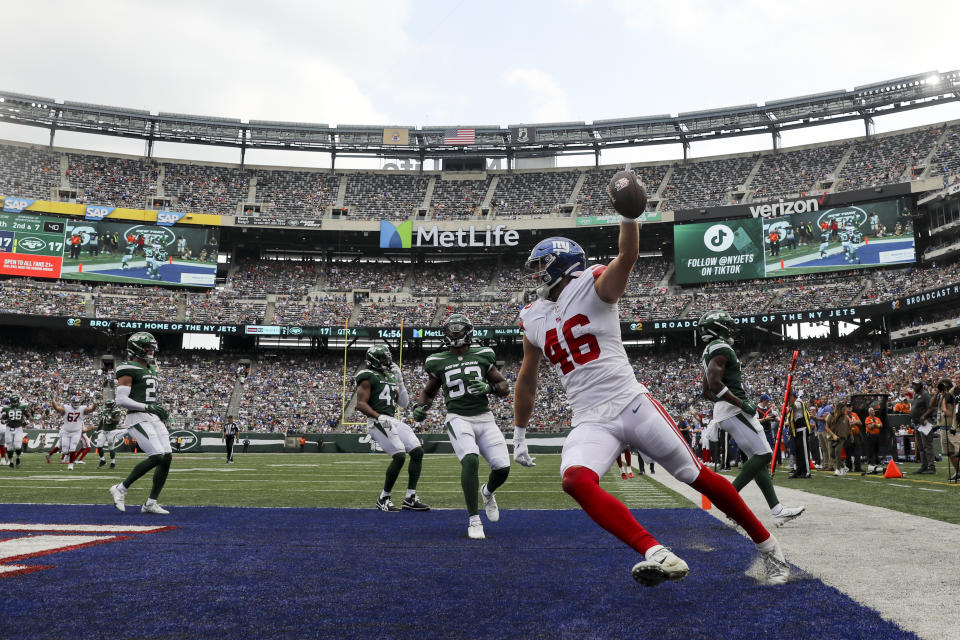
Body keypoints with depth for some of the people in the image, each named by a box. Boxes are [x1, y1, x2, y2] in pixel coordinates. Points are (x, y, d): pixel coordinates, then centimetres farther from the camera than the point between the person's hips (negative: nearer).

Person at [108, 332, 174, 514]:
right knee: (157, 457, -19)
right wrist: (148, 407, -16)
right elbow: (121, 400, -15)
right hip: (138, 419, -8)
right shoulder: (128, 370, -8)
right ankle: (121, 489, -1)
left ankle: (151, 503, 7)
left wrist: (161, 410, 10)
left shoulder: (152, 369, 19)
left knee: (167, 457, -1)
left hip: (154, 419, 8)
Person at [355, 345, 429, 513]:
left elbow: (403, 402, 22)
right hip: (378, 422, -8)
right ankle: (383, 499, -2)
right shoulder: (368, 377, -3)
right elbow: (360, 404, -12)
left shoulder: (390, 376, 21)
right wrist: (379, 417, -24)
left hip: (393, 421, 8)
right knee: (399, 456, -19)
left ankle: (410, 498, 3)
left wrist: (399, 380, 13)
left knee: (417, 451, -3)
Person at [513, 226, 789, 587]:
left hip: (632, 405, -4)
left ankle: (769, 548, 25)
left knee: (697, 477, 4)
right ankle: (658, 556, -31)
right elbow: (527, 380, 23)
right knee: (575, 480, -27)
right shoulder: (533, 318, 13)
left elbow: (627, 256, -25)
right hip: (590, 423, 4)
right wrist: (519, 435, 27)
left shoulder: (594, 286, -3)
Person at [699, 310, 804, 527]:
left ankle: (777, 511, 5)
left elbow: (707, 392, 25)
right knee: (763, 454, -11)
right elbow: (714, 383, -24)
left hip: (724, 411, 11)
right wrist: (741, 403, -20)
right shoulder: (720, 348, -11)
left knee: (758, 458, 7)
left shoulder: (709, 353, 21)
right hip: (734, 410, -11)